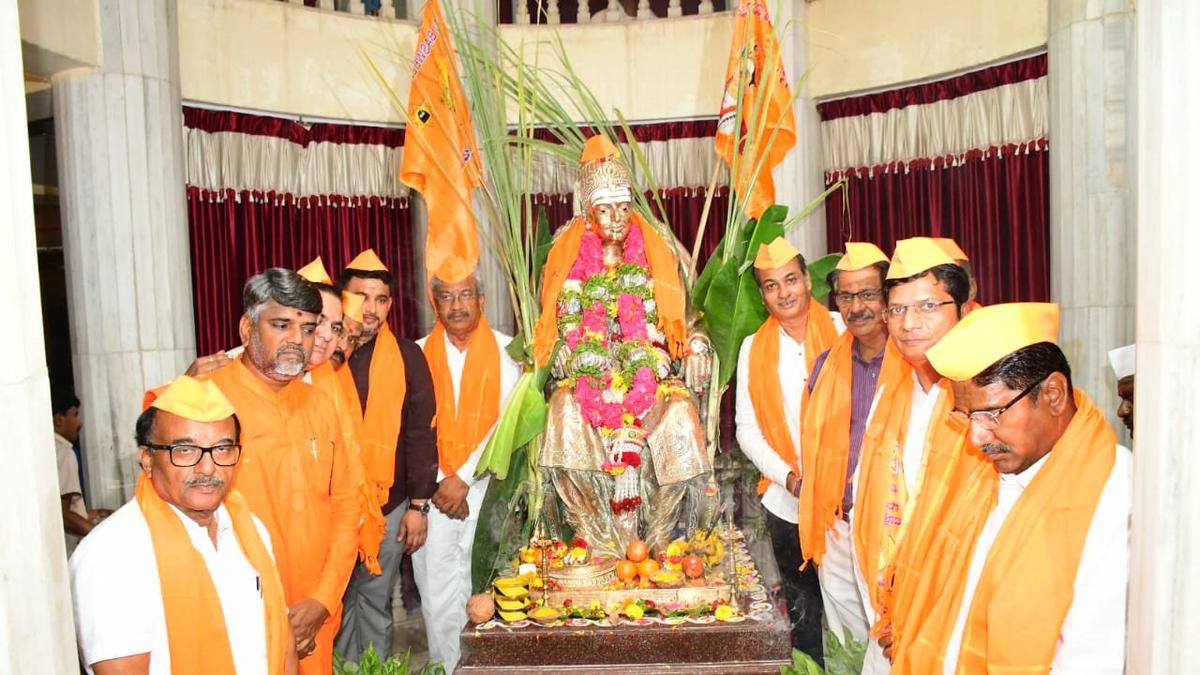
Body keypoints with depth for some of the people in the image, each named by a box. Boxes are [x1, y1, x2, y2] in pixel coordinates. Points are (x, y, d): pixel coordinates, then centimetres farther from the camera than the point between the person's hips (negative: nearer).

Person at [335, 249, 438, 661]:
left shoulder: (407, 357, -2)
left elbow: (420, 433, 0)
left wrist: (419, 504, -1)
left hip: (388, 504, 0)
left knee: (376, 600, 13)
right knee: (336, 599, 12)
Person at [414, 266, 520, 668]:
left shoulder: (505, 350, 0)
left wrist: (464, 477, -10)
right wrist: (438, 484, -5)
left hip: (486, 487, -1)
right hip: (434, 489, 2)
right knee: (437, 593, 3)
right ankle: (446, 667, 19)